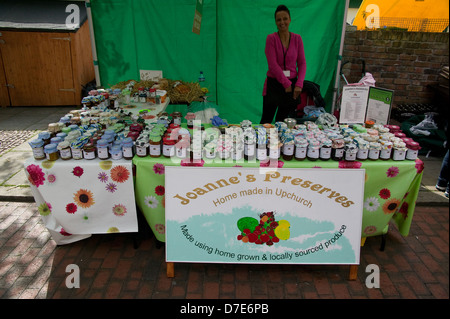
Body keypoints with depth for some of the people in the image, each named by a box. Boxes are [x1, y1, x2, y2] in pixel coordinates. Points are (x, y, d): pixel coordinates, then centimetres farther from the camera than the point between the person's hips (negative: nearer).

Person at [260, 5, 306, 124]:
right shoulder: (271, 38, -5)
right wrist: (286, 83, -15)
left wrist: (299, 84, -9)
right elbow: (273, 64, -12)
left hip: (292, 84, 3)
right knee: (266, 121, 3)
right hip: (274, 84, -3)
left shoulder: (297, 39, 4)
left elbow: (302, 63, 3)